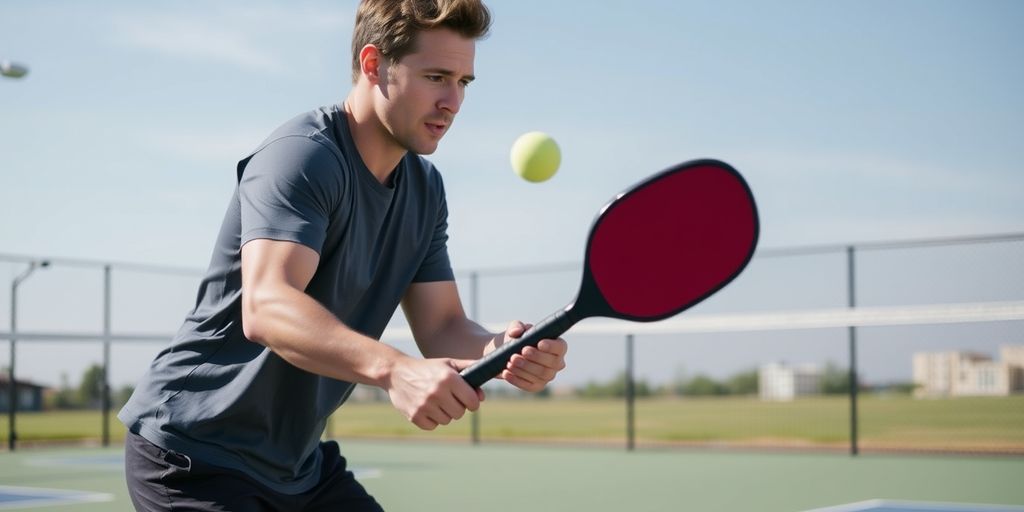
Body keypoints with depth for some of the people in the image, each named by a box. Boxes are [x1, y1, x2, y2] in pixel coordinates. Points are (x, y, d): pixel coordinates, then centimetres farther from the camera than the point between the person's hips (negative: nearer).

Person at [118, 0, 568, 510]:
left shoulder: (424, 188, 5)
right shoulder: (302, 156, -21)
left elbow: (442, 328, 0)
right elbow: (265, 307, -36)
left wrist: (500, 350, -23)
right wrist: (393, 369, -50)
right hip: (193, 452, -8)